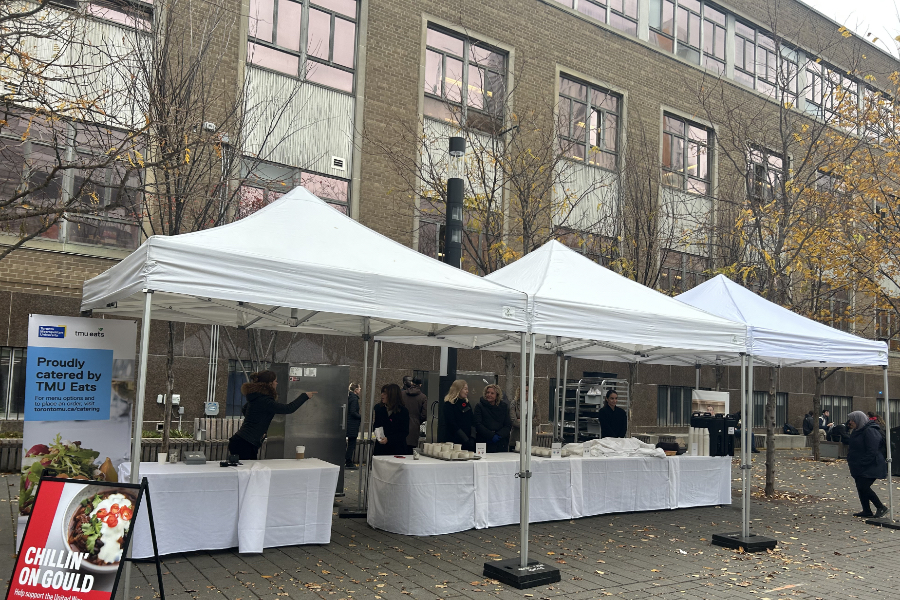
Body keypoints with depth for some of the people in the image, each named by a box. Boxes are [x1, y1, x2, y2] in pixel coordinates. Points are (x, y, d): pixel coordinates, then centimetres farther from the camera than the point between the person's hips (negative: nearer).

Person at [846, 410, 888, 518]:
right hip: (859, 468, 10)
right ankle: (867, 511, 18)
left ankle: (881, 507, 0)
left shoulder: (870, 431, -18)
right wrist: (852, 462, 15)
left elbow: (872, 452, -24)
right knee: (860, 488, 10)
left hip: (870, 468, -10)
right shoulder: (857, 431, 15)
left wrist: (861, 463, -23)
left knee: (864, 487, -14)